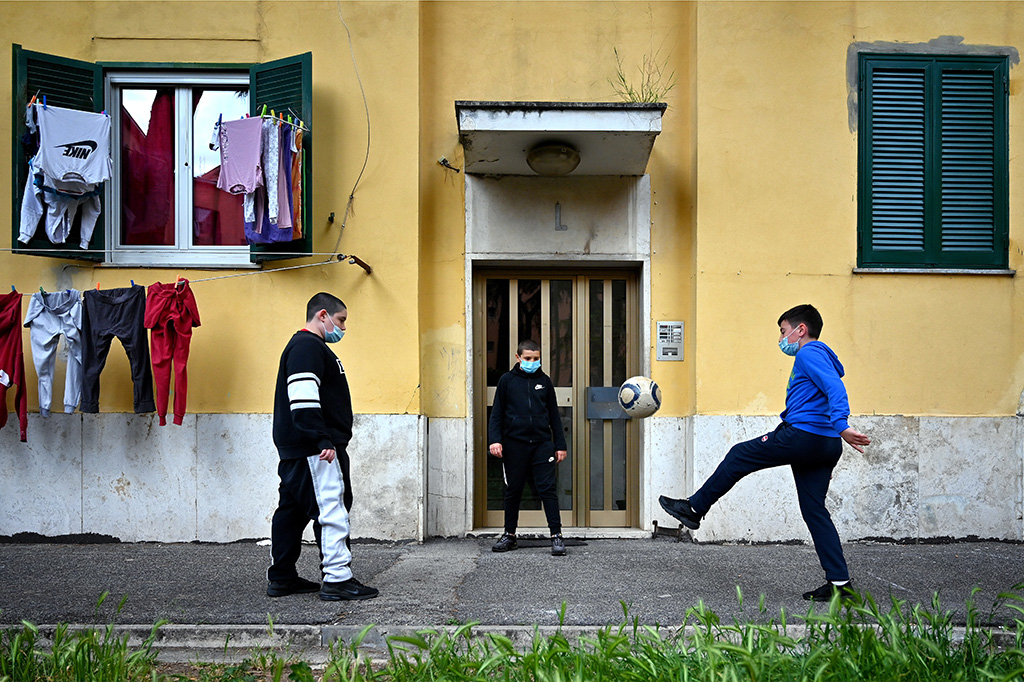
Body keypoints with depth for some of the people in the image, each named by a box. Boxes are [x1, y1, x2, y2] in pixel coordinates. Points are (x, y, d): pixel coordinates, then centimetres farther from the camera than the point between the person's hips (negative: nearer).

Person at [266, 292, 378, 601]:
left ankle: (281, 578, 20)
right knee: (330, 508, -10)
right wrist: (322, 441, -25)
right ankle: (337, 578, -9)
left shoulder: (311, 346, 23)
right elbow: (303, 399, -23)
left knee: (293, 510, 13)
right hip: (313, 449, -12)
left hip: (295, 450, 12)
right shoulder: (307, 347, -12)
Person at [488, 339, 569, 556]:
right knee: (513, 490, 9)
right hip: (514, 444, 0)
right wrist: (494, 440, -7)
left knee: (547, 489, -4)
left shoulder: (544, 381, 10)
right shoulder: (507, 380, 6)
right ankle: (510, 535, 20)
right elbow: (497, 413, 6)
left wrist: (560, 445, 10)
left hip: (542, 444, 0)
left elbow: (554, 415, 14)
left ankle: (556, 535, 0)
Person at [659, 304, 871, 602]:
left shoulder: (809, 354, -5)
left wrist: (841, 426, -35)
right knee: (815, 511, 8)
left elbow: (835, 388, -21)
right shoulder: (820, 358, 26)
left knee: (739, 456, 6)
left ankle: (694, 508, 16)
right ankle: (839, 582, 5)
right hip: (826, 445, 10)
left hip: (802, 435, -10)